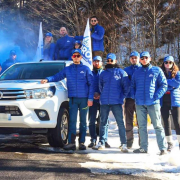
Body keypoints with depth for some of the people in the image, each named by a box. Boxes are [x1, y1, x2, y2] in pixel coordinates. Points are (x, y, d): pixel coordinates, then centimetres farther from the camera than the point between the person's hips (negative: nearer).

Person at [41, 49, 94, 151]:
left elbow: (91, 84, 3)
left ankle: (82, 142, 8)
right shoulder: (67, 69, 13)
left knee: (83, 121, 3)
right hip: (73, 98, 1)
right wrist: (48, 79, -9)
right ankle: (71, 143, -8)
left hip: (84, 98, -1)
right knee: (72, 120, -6)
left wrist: (90, 98, -4)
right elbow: (57, 76, 11)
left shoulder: (86, 69, 6)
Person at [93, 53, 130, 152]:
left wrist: (122, 97, -2)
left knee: (120, 123, -6)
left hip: (116, 102, -4)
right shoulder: (103, 73, 14)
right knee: (103, 122, 6)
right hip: (104, 102, 4)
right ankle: (101, 143, 13)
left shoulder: (121, 72, 3)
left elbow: (126, 86, 2)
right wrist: (103, 95, 14)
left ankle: (123, 144, -4)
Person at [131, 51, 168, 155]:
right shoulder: (137, 72, 14)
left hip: (153, 103, -4)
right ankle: (144, 147, 15)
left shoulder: (157, 70, 3)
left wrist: (156, 96, -10)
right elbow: (132, 86, 20)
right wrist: (134, 96, 3)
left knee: (157, 125, -4)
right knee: (142, 126, 8)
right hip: (139, 104, 4)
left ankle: (163, 148, -2)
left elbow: (164, 85, 0)